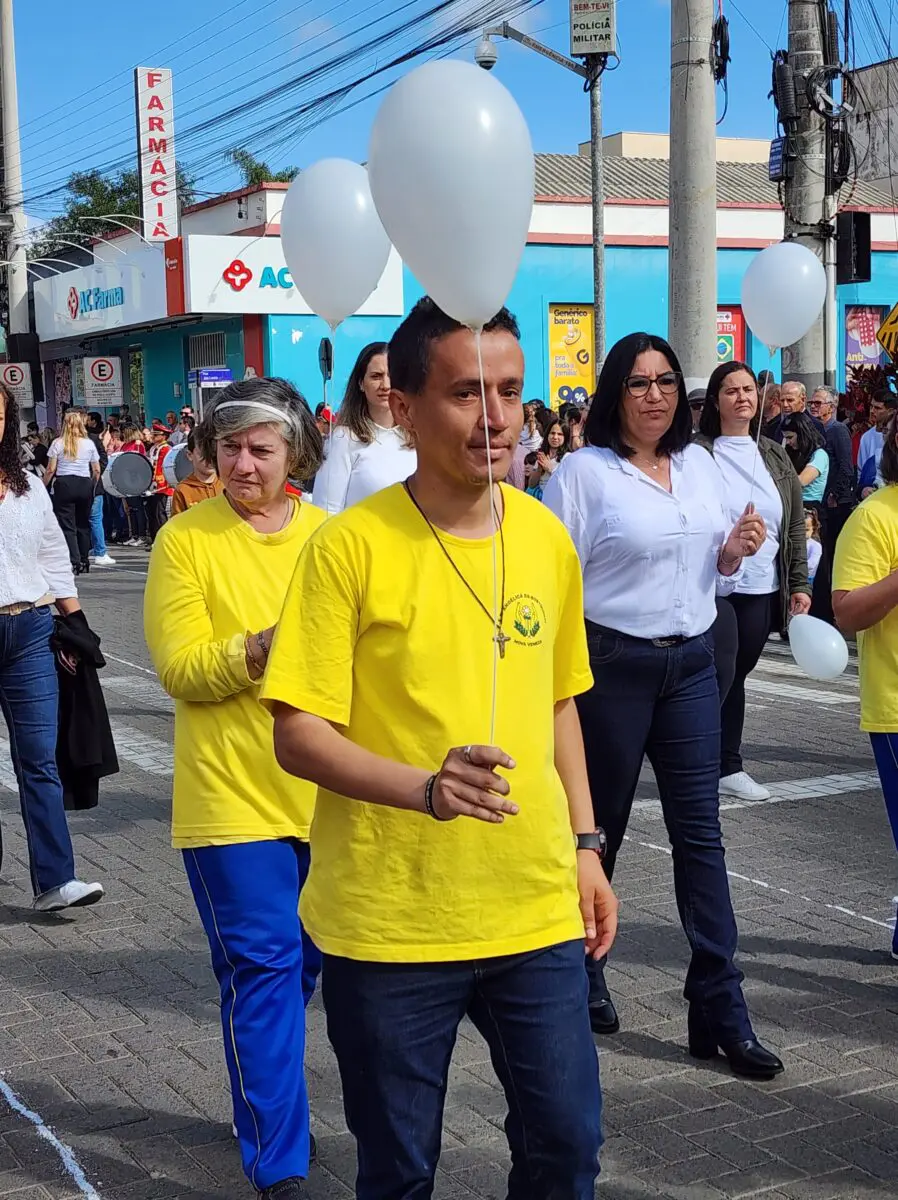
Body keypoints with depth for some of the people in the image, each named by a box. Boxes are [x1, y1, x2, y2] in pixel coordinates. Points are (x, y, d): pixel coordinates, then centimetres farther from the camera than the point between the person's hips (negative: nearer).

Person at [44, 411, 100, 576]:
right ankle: (84, 562, 18)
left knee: (67, 525, -1)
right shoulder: (89, 444, 5)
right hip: (85, 485, 3)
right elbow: (97, 470, 5)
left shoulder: (58, 443, -2)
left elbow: (50, 470, -4)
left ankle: (74, 563, -10)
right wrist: (92, 487, 17)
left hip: (64, 484, -3)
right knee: (83, 524, 13)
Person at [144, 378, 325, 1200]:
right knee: (263, 966, -3)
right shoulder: (185, 540, -6)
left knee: (301, 962, 17)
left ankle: (266, 1104, 39)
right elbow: (181, 671, -11)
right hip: (233, 794, -4)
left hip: (323, 790, 4)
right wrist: (265, 647, -26)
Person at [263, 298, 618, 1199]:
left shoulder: (546, 538, 3)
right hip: (389, 920, -4)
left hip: (536, 910, 4)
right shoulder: (351, 547, -12)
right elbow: (298, 735, -13)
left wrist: (585, 844, 12)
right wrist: (427, 787, -28)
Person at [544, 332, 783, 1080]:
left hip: (692, 661, 5)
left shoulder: (701, 465, 9)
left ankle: (719, 1008, 8)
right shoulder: (585, 471, -8)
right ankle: (580, 975, 30)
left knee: (700, 830, 3)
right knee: (598, 827, 10)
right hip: (612, 662, -4)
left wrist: (735, 554, -4)